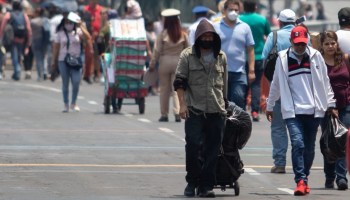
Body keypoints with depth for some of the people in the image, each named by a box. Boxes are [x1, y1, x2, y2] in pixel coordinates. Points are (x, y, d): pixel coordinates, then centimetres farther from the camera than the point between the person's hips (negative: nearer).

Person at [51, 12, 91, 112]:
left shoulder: (78, 32, 3)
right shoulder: (60, 33, 4)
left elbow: (87, 37, -14)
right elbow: (56, 47, 7)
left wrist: (81, 26, -16)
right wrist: (54, 62, 6)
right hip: (63, 60, 1)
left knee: (76, 82, -9)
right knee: (65, 84, 5)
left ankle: (74, 103, 7)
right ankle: (66, 104, 13)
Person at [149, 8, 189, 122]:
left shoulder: (163, 35, -8)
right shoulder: (183, 35, -1)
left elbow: (157, 51, -5)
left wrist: (152, 64, 3)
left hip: (165, 62, -1)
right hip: (178, 62, 1)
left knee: (164, 89, 9)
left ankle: (164, 114, 13)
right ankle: (178, 112, -13)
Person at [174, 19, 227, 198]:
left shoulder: (221, 57, 12)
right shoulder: (187, 56, 2)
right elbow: (179, 82, 0)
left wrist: (224, 104, 18)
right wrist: (182, 104, -9)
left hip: (216, 111, 3)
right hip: (194, 110, -3)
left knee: (212, 149, 2)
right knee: (193, 145, -10)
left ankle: (206, 185, 8)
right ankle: (192, 181, 6)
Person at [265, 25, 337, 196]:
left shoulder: (315, 56, 4)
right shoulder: (283, 58, 3)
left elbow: (325, 82, 9)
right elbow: (276, 84, 13)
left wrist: (331, 104, 8)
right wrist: (269, 106, 19)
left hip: (313, 111, 1)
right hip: (292, 111, -1)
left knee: (309, 148, 7)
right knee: (298, 143, -16)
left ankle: (304, 178, 21)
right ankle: (301, 181, -20)